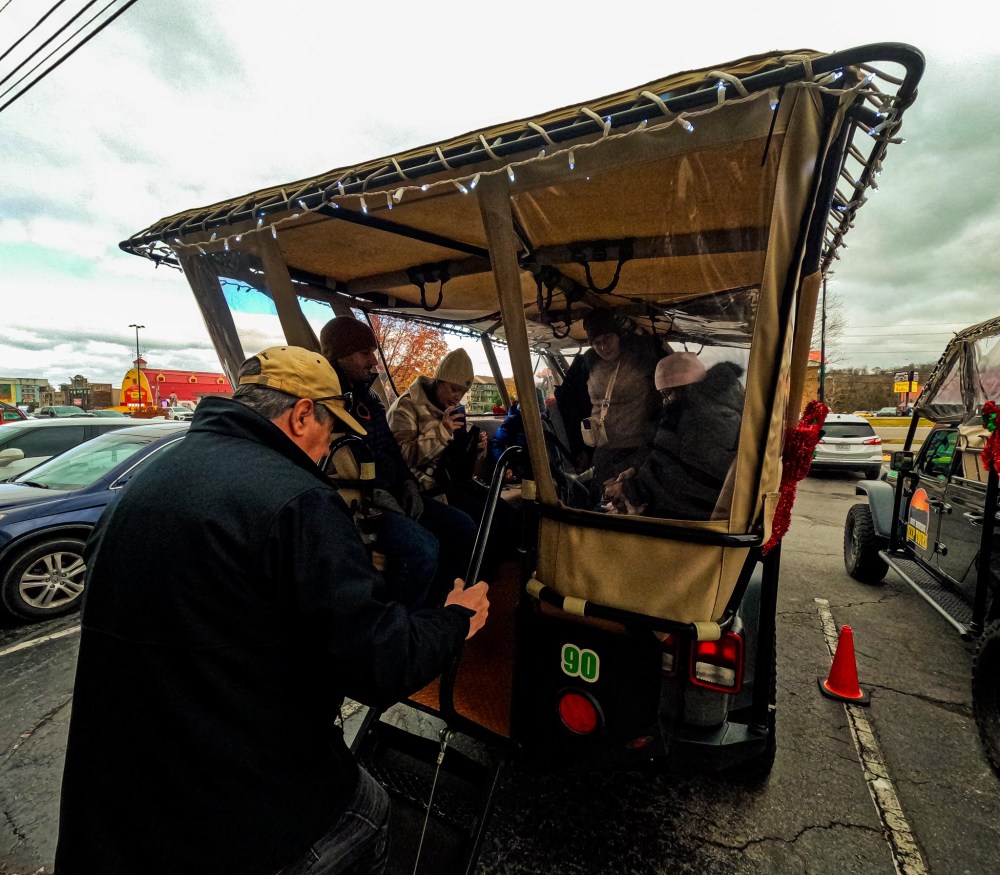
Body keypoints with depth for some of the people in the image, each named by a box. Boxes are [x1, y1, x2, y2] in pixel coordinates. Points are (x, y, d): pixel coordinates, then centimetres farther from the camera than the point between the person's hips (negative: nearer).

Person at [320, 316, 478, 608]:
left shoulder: (367, 395, 18)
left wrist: (409, 484, 7)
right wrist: (373, 494, -22)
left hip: (389, 495, 9)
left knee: (462, 526, 1)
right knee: (422, 548, -31)